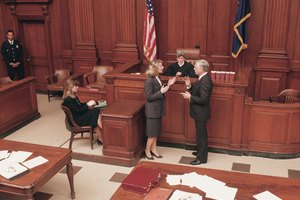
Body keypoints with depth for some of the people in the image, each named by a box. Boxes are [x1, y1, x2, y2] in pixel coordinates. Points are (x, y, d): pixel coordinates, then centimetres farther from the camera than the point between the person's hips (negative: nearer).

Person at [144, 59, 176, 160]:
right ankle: (147, 150, 21)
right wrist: (161, 92, -26)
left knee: (156, 131, 17)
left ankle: (153, 149, 30)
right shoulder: (149, 80, -22)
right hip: (152, 110, -9)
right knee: (152, 132, 3)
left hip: (157, 109, 9)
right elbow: (149, 97, -21)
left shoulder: (157, 78, 5)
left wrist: (168, 85, 4)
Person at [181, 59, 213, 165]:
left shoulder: (205, 81, -25)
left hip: (201, 113, -10)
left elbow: (203, 99, -27)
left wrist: (190, 97, -21)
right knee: (200, 134, 23)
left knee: (201, 135, 2)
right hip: (199, 112, 10)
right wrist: (189, 86, -3)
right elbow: (196, 92, 11)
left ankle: (201, 158, 14)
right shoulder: (203, 78, 6)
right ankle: (200, 151, 39)